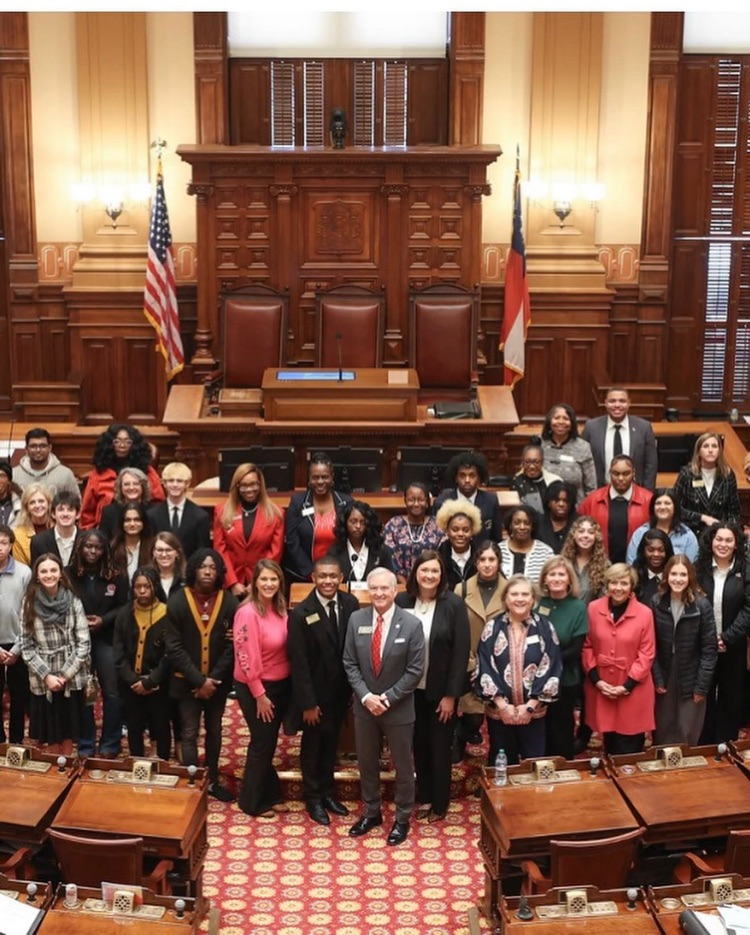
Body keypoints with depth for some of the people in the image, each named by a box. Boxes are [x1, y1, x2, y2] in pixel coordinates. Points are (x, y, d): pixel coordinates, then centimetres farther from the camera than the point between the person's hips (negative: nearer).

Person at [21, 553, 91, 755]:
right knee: (50, 735, 7)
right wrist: (46, 676, -10)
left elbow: (84, 643, -3)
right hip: (42, 682, 0)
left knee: (68, 732, 10)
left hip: (71, 680, 0)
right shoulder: (29, 604, 0)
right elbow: (27, 647, -1)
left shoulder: (73, 602, -2)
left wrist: (65, 674, -11)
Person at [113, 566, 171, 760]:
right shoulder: (124, 614, 1)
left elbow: (169, 654, -11)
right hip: (130, 684, 3)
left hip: (158, 684, -3)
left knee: (161, 727, 8)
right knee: (134, 728, 13)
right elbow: (118, 652, -1)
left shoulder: (166, 614, -9)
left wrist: (149, 681, -15)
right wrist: (132, 679, -12)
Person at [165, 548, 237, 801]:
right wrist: (199, 680, -17)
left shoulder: (229, 602, -8)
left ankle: (212, 781, 30)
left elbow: (232, 646, -7)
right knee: (190, 734, 5)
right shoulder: (177, 601, -11)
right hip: (187, 681, -2)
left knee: (214, 731, 16)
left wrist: (213, 679, -13)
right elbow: (174, 648, -12)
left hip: (217, 681, 2)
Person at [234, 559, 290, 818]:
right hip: (256, 688, -7)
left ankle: (270, 795, 33)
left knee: (269, 743, 18)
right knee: (261, 743, 5)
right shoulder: (248, 613, -21)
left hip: (280, 685, 7)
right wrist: (259, 694, -17)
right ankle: (252, 801, 22)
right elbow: (247, 658, -20)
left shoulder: (279, 609, 1)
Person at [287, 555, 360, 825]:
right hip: (315, 692, -4)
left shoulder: (351, 604, -8)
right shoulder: (301, 613, -20)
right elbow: (299, 663, -17)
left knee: (331, 743, 20)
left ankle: (327, 792, 38)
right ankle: (312, 798, 32)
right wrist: (307, 703, -16)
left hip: (340, 690, 4)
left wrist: (354, 686, -4)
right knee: (312, 745, 15)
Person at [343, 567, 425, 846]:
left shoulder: (412, 624, -14)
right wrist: (366, 696, -14)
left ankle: (402, 819, 28)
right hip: (364, 705, 3)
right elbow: (349, 664, -2)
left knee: (403, 766, 11)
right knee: (367, 763, 17)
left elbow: (415, 670, -12)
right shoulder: (356, 619, -5)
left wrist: (387, 698, -16)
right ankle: (371, 812, 36)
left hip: (399, 707, -3)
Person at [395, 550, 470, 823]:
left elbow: (461, 652, -11)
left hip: (441, 690, -2)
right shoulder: (402, 602, -5)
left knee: (440, 747, 11)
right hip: (411, 688, 2)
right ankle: (424, 797, 33)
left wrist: (451, 694, -12)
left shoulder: (454, 604, -12)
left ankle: (439, 804, 28)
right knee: (419, 745, 16)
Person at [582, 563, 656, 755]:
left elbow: (646, 654, -5)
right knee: (609, 745, 12)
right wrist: (596, 680, -5)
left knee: (629, 751, 1)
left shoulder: (644, 613, -7)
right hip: (601, 687, 2)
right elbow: (586, 647, 5)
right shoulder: (593, 609, -1)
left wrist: (627, 685, -10)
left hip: (633, 691, -2)